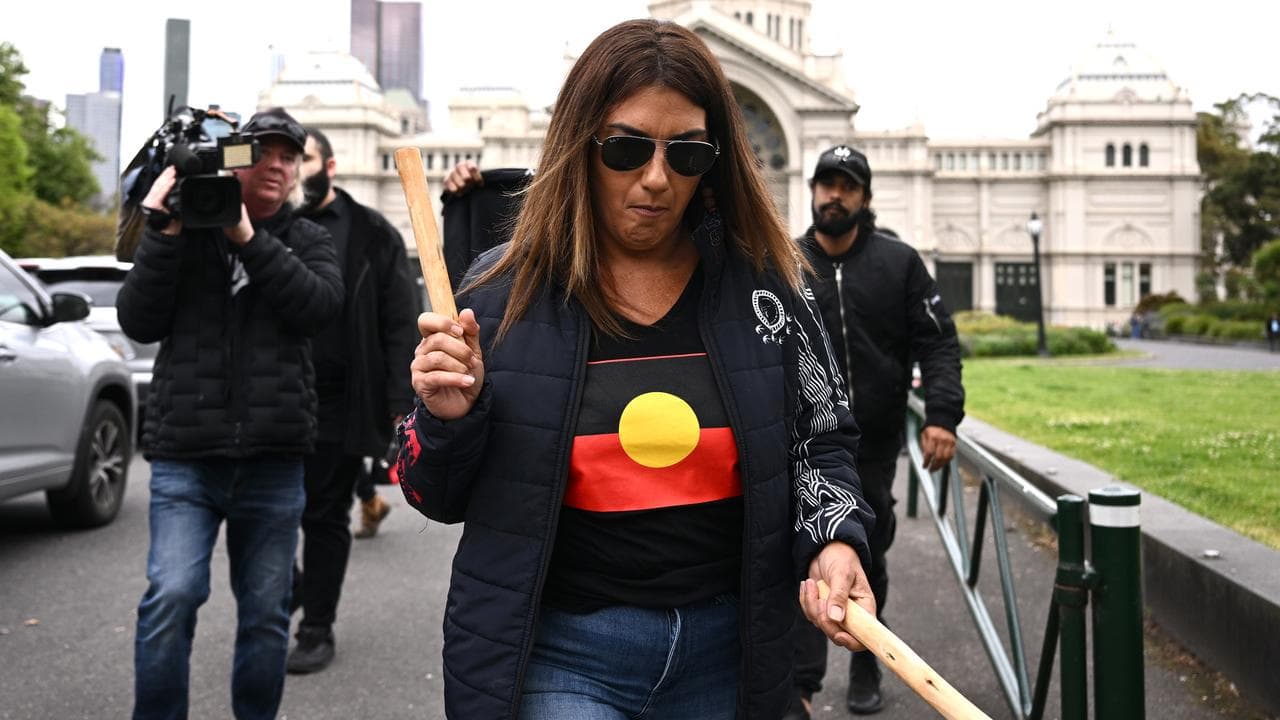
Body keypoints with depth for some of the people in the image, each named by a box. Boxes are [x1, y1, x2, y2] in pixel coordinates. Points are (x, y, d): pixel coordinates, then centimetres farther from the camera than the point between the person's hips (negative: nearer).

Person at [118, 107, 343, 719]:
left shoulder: (307, 240, 10)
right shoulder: (184, 228, 7)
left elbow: (319, 305, -10)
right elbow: (139, 323, -2)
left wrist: (249, 237, -17)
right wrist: (163, 233, -11)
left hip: (274, 462, 1)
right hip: (184, 458, -1)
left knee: (266, 612, 8)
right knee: (172, 595, -15)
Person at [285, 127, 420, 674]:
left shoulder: (372, 234, 1)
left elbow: (400, 323, -3)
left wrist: (400, 403, -11)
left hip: (340, 401, -3)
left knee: (325, 517, 7)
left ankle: (316, 631, 19)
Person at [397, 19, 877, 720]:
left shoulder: (763, 283, -4)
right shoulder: (504, 292, -6)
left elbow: (821, 442, 6)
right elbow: (441, 499, 2)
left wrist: (833, 541, -12)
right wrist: (449, 418, -19)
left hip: (728, 654, 2)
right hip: (561, 657, -2)